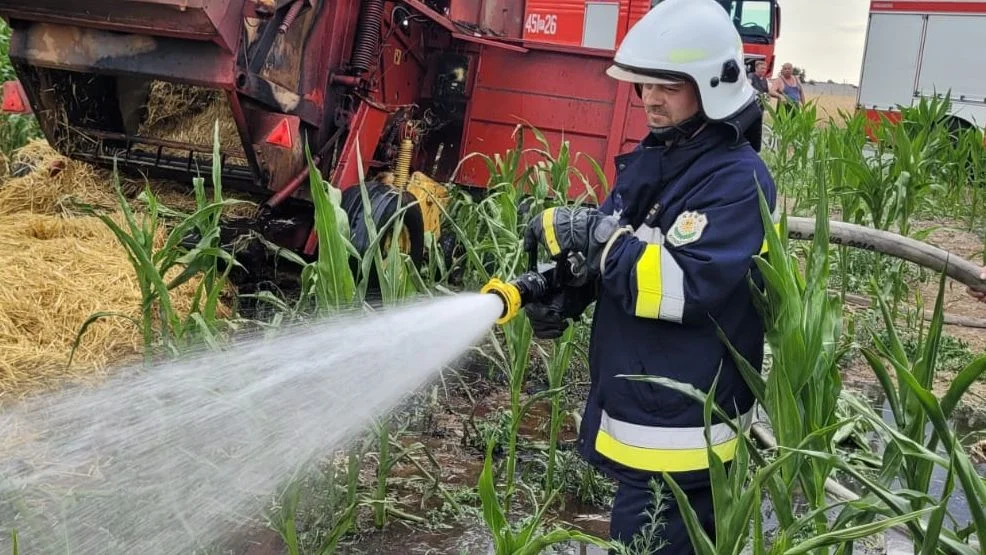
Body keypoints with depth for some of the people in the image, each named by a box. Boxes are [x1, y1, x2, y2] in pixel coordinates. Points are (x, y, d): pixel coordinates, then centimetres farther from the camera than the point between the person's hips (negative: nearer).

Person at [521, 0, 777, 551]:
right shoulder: (650, 158, 9)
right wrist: (565, 293, -5)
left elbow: (685, 287, -29)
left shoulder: (739, 180, -18)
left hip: (680, 430, -8)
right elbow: (611, 246, 15)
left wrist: (594, 231, -24)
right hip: (633, 401, 9)